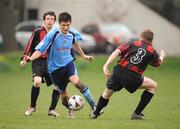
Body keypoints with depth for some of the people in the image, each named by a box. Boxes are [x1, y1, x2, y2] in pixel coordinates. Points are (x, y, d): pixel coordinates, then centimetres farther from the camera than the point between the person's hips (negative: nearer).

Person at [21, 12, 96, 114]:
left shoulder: (73, 33, -7)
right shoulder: (52, 34, -20)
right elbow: (40, 50, -19)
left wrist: (83, 55, 28)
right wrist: (30, 58, -36)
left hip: (68, 62, 1)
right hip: (55, 67, -1)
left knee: (76, 82, -27)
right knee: (62, 92, 7)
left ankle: (94, 106, -18)